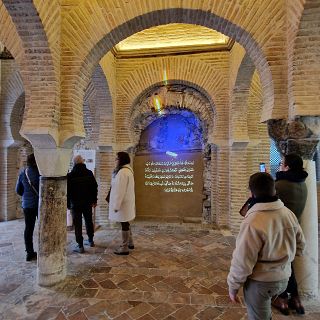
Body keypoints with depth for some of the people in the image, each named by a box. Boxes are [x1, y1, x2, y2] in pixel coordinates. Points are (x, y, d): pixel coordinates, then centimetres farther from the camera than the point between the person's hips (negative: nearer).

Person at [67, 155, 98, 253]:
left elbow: (67, 191, -7)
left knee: (77, 224, 4)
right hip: (88, 202, 4)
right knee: (89, 221, 18)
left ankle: (80, 246, 8)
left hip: (75, 203, -3)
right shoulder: (89, 173, -2)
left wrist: (68, 204, 3)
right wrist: (94, 200, 11)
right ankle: (90, 240, 31)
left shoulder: (70, 175, -11)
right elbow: (95, 187, 2)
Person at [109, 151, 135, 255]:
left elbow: (120, 190, -23)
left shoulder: (122, 172, -21)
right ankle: (130, 243, 34)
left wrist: (116, 205, -18)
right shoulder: (127, 170, 12)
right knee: (126, 223, 20)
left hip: (123, 203, -10)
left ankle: (124, 248, 15)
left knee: (124, 224, 1)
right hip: (126, 202, 10)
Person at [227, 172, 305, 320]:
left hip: (260, 282, -6)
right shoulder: (289, 214, -9)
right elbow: (300, 245, 7)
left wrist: (233, 287, -8)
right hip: (283, 278, 6)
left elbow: (242, 261, -23)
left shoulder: (253, 222, -30)